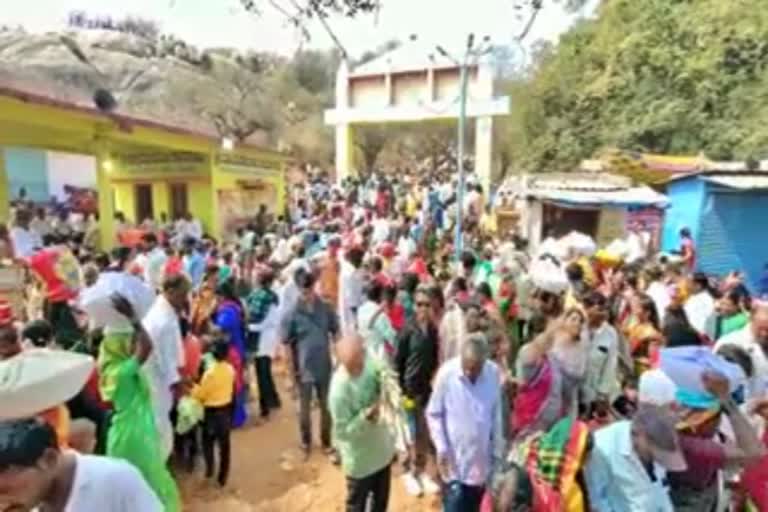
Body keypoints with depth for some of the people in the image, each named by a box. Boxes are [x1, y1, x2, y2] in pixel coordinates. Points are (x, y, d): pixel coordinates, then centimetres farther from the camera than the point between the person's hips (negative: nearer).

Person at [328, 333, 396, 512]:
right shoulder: (339, 389, -32)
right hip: (360, 458, -6)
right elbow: (343, 432, -23)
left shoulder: (370, 362, -16)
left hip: (382, 447, 6)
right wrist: (366, 415, -34)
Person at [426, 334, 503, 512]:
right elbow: (433, 414, -7)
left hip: (482, 458, 3)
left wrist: (497, 452, 6)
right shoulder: (447, 373, -20)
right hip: (455, 459, -3)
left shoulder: (493, 373, -12)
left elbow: (496, 416, 1)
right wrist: (441, 448, -13)